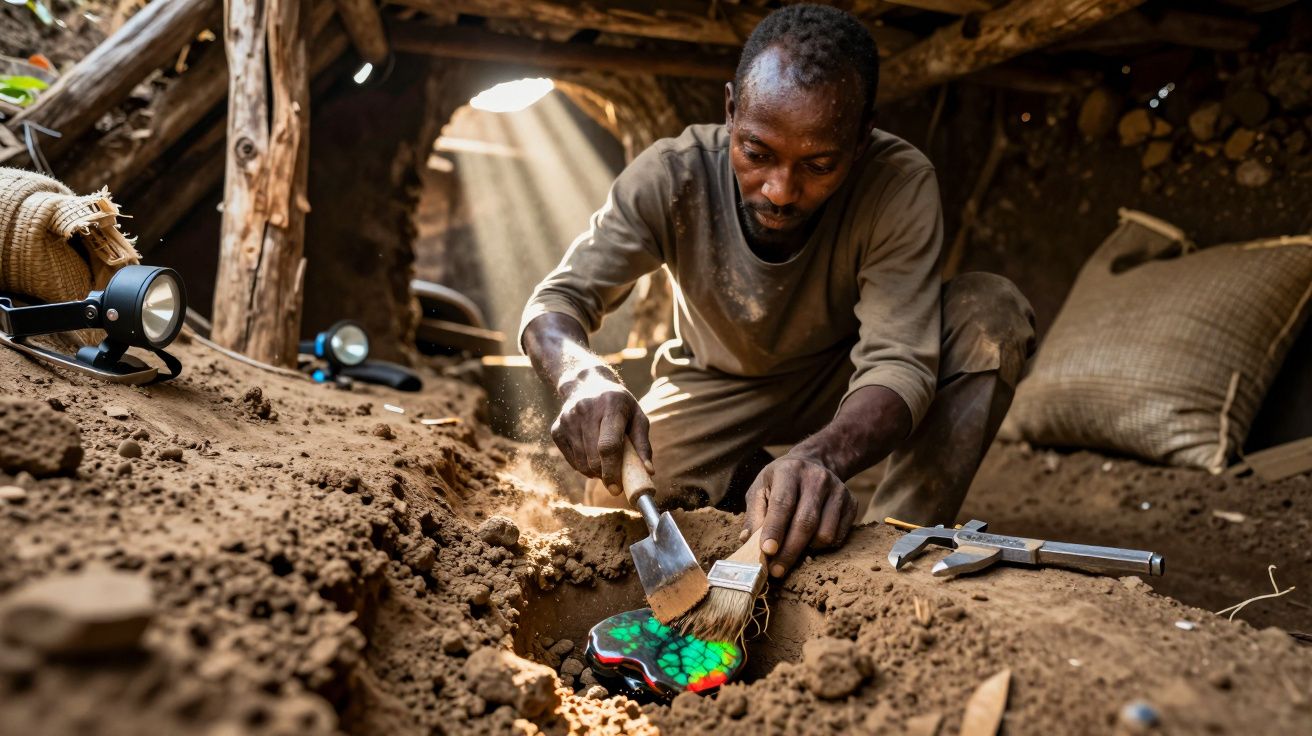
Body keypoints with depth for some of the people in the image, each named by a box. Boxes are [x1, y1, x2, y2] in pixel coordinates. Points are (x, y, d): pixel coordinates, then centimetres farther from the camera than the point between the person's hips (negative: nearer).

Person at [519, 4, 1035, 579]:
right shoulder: (671, 176, -26)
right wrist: (582, 376, -50)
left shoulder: (899, 182, -30)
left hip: (842, 378, 0)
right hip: (716, 386, 1)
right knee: (617, 498, -25)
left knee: (994, 313, -26)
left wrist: (820, 456, -58)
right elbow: (557, 300, -24)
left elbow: (898, 360, -35)